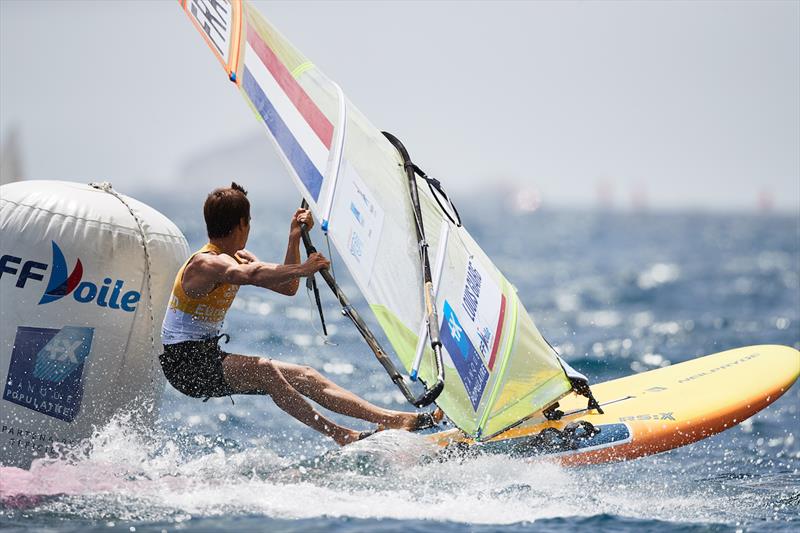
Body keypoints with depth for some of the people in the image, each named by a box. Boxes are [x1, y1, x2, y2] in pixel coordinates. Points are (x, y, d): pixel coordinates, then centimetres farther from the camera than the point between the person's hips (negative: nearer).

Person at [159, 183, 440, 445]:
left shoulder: (238, 259, 11)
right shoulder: (206, 263, -20)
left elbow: (287, 286, 13)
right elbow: (250, 275, -41)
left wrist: (294, 240, 2)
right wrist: (301, 269, -49)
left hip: (211, 358, 9)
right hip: (185, 364, -9)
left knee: (304, 377, 0)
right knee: (261, 369, -33)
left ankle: (393, 419, -5)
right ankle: (343, 437, -38)